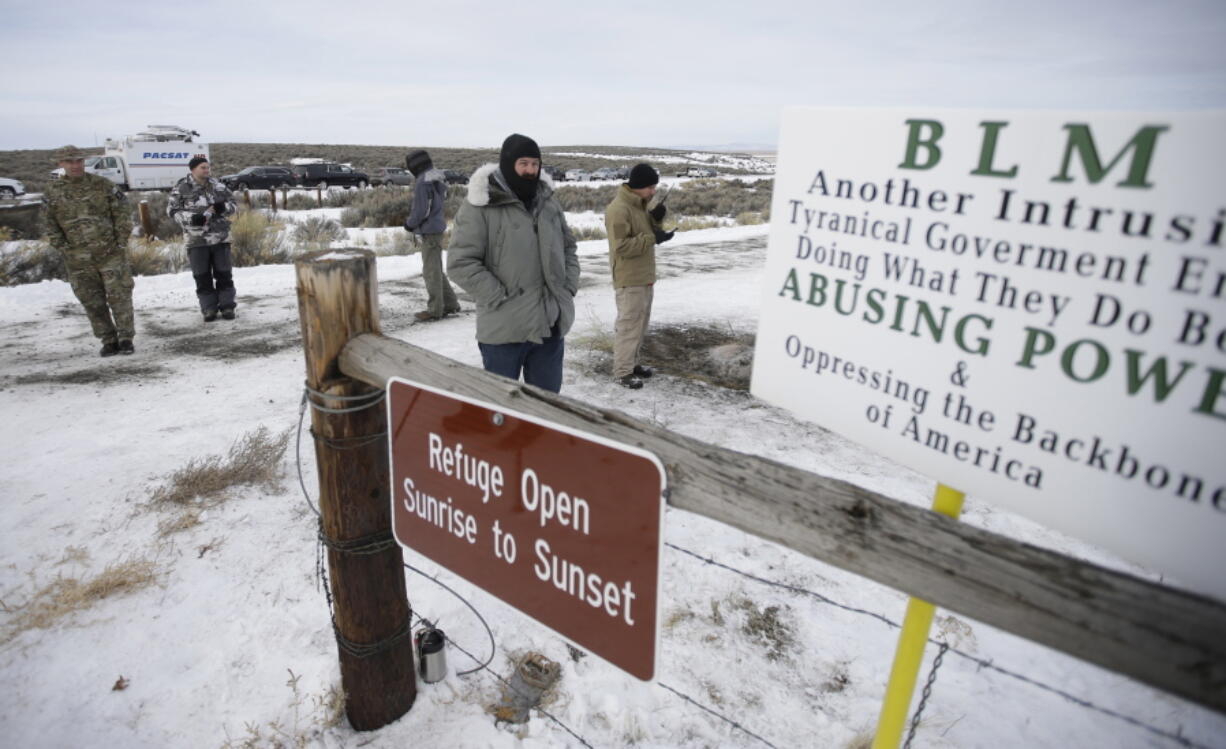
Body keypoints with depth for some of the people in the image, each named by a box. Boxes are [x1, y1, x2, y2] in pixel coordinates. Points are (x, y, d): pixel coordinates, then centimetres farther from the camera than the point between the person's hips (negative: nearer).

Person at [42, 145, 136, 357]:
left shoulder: (103, 185, 0)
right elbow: (50, 224, 9)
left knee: (119, 296, -3)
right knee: (92, 301, 5)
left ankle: (126, 338, 5)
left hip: (111, 253, -2)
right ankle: (108, 341, 14)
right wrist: (63, 248, 0)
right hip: (77, 259, 2)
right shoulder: (52, 192, 5)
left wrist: (121, 242, -5)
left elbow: (123, 214, 1)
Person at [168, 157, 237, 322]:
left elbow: (232, 204, 11)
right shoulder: (181, 188, -1)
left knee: (224, 273, 3)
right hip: (196, 239, -1)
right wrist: (192, 217, -17)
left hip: (220, 237, 2)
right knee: (202, 276, 3)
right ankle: (209, 308, 10)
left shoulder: (217, 186, 6)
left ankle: (227, 306, 10)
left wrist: (223, 206, -11)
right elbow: (172, 210, -1)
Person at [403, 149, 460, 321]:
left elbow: (421, 211, -19)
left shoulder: (423, 182, -18)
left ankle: (435, 310, 5)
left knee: (431, 271, -2)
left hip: (429, 231, -9)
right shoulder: (437, 178, 9)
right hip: (437, 227, 9)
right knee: (436, 269, 18)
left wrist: (409, 223, -2)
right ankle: (450, 303, 23)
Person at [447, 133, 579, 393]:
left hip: (551, 322, 6)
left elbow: (568, 247, 20)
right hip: (505, 326, -5)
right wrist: (500, 298, -16)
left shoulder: (548, 201, 10)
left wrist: (569, 288, 6)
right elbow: (460, 262, -14)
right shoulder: (480, 205, -11)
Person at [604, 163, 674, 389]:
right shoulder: (618, 209, -19)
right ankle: (622, 372, 3)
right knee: (628, 325, -5)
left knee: (640, 323, 16)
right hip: (629, 280, -10)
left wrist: (655, 220, 0)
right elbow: (622, 246, -24)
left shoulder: (639, 205, 11)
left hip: (644, 276, 10)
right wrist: (652, 238, -25)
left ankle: (632, 363, 28)